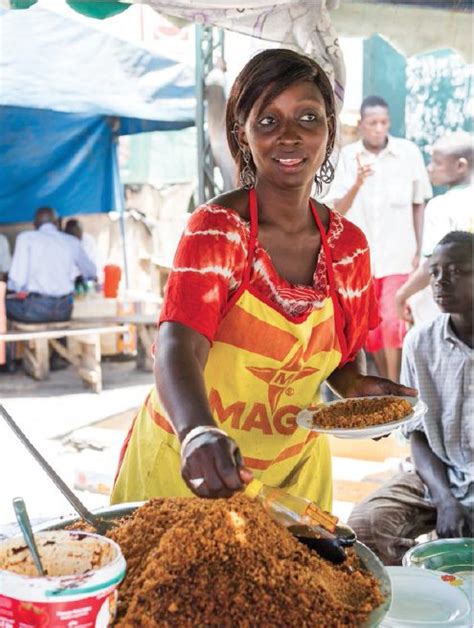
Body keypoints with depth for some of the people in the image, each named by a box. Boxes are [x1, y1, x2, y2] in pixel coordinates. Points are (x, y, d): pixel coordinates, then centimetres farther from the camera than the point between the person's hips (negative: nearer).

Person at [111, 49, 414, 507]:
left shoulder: (349, 245, -4)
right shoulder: (216, 228, -17)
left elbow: (342, 356, 9)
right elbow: (177, 347, -31)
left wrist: (358, 388, -13)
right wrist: (198, 434, -49)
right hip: (189, 465, -3)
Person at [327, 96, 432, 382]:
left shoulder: (409, 152, -5)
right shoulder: (348, 155, -2)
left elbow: (419, 205, 3)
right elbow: (338, 209, -4)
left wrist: (419, 250, 2)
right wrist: (357, 184, -22)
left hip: (398, 253, -2)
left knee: (392, 322, -9)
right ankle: (384, 381, 29)